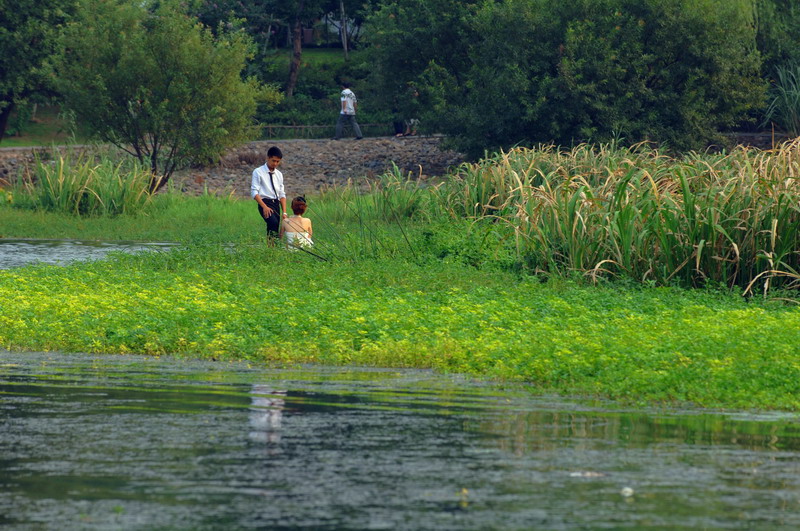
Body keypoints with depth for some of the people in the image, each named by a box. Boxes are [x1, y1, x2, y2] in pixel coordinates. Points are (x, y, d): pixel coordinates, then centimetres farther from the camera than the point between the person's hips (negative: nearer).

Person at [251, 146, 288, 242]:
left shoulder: (279, 174, 17)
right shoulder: (258, 172, 0)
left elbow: (282, 194, 17)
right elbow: (254, 192, -6)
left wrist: (284, 212, 6)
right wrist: (264, 207, -18)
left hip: (276, 204, 6)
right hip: (265, 202, -6)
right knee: (274, 223, -30)